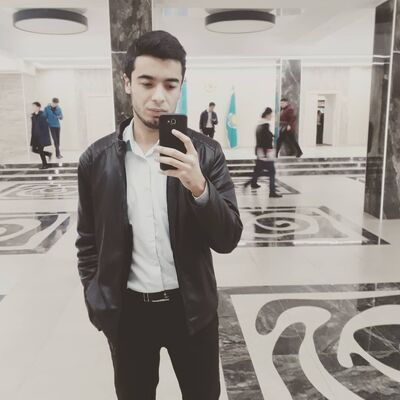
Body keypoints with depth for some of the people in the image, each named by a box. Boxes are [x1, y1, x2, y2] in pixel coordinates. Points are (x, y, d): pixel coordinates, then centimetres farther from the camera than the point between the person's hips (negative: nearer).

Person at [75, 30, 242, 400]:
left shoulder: (205, 152, -9)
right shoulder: (96, 159, -6)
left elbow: (228, 239, -13)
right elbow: (88, 242, 4)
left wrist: (198, 186, -28)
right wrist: (96, 303, -2)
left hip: (191, 307, 0)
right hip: (126, 311, 1)